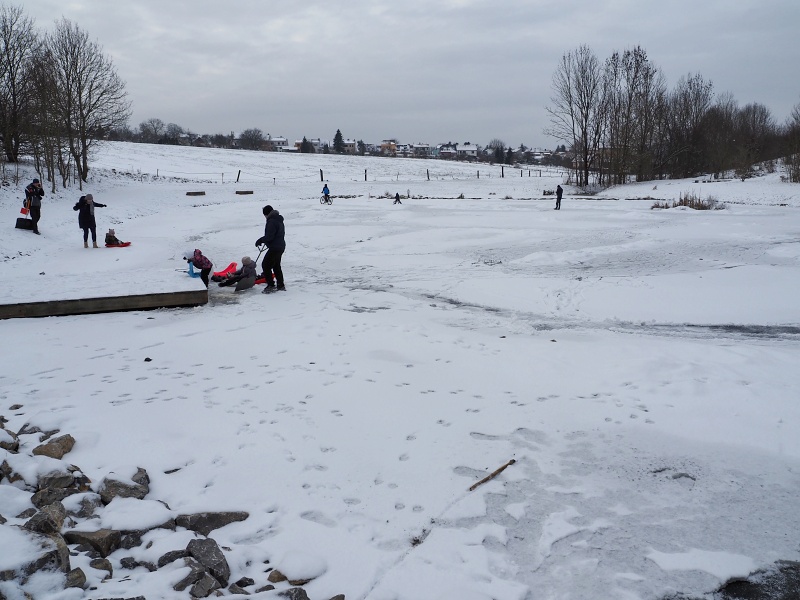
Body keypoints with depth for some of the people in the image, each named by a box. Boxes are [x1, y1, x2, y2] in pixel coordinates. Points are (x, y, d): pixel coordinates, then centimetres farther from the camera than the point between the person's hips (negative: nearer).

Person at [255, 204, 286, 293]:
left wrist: (260, 240, -8)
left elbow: (269, 236, -23)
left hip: (275, 248, -10)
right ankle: (281, 285, 26)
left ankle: (270, 285, -4)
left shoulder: (271, 221, -19)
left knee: (266, 265, -4)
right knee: (276, 266, 21)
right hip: (281, 246, 10)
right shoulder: (279, 220, 13)